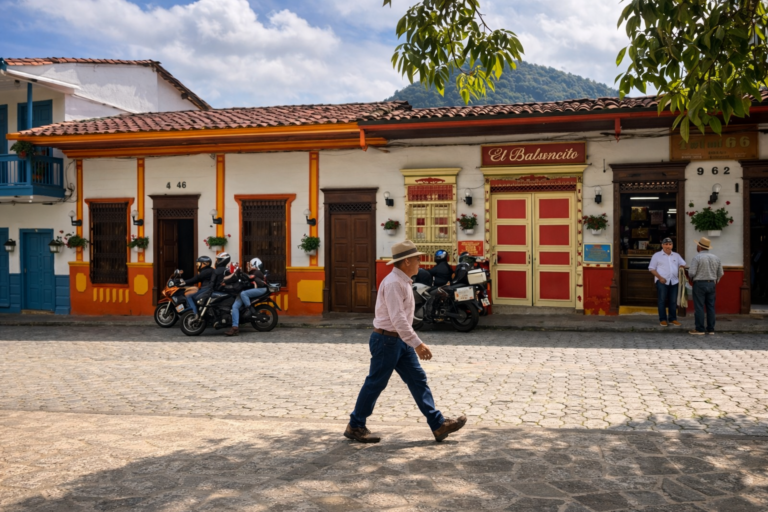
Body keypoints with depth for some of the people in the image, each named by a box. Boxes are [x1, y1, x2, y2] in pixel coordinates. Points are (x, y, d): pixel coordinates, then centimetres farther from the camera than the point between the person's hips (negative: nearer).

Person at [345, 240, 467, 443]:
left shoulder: (403, 281, 11)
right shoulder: (393, 283, -20)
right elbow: (398, 318, -27)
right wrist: (417, 344, -29)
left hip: (400, 341, 10)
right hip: (386, 340, -10)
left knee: (418, 379, 6)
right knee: (375, 383, 1)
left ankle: (438, 425, 7)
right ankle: (355, 427, 16)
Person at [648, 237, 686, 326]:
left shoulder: (676, 255, 13)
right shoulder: (657, 255, 2)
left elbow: (682, 264, 20)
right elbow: (652, 268, -1)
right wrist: (660, 277, -11)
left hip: (674, 281, 4)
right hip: (662, 281, -3)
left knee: (673, 301, 6)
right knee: (662, 301, -2)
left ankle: (673, 319, 14)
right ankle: (663, 319, 4)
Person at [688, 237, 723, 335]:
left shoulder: (697, 257, -12)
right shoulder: (715, 258, 7)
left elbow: (691, 273, -17)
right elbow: (720, 273, 11)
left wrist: (691, 276, 6)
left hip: (699, 284, -6)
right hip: (711, 284, 6)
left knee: (699, 307, -2)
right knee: (710, 307, 8)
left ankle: (700, 329, -2)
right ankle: (711, 329, 10)